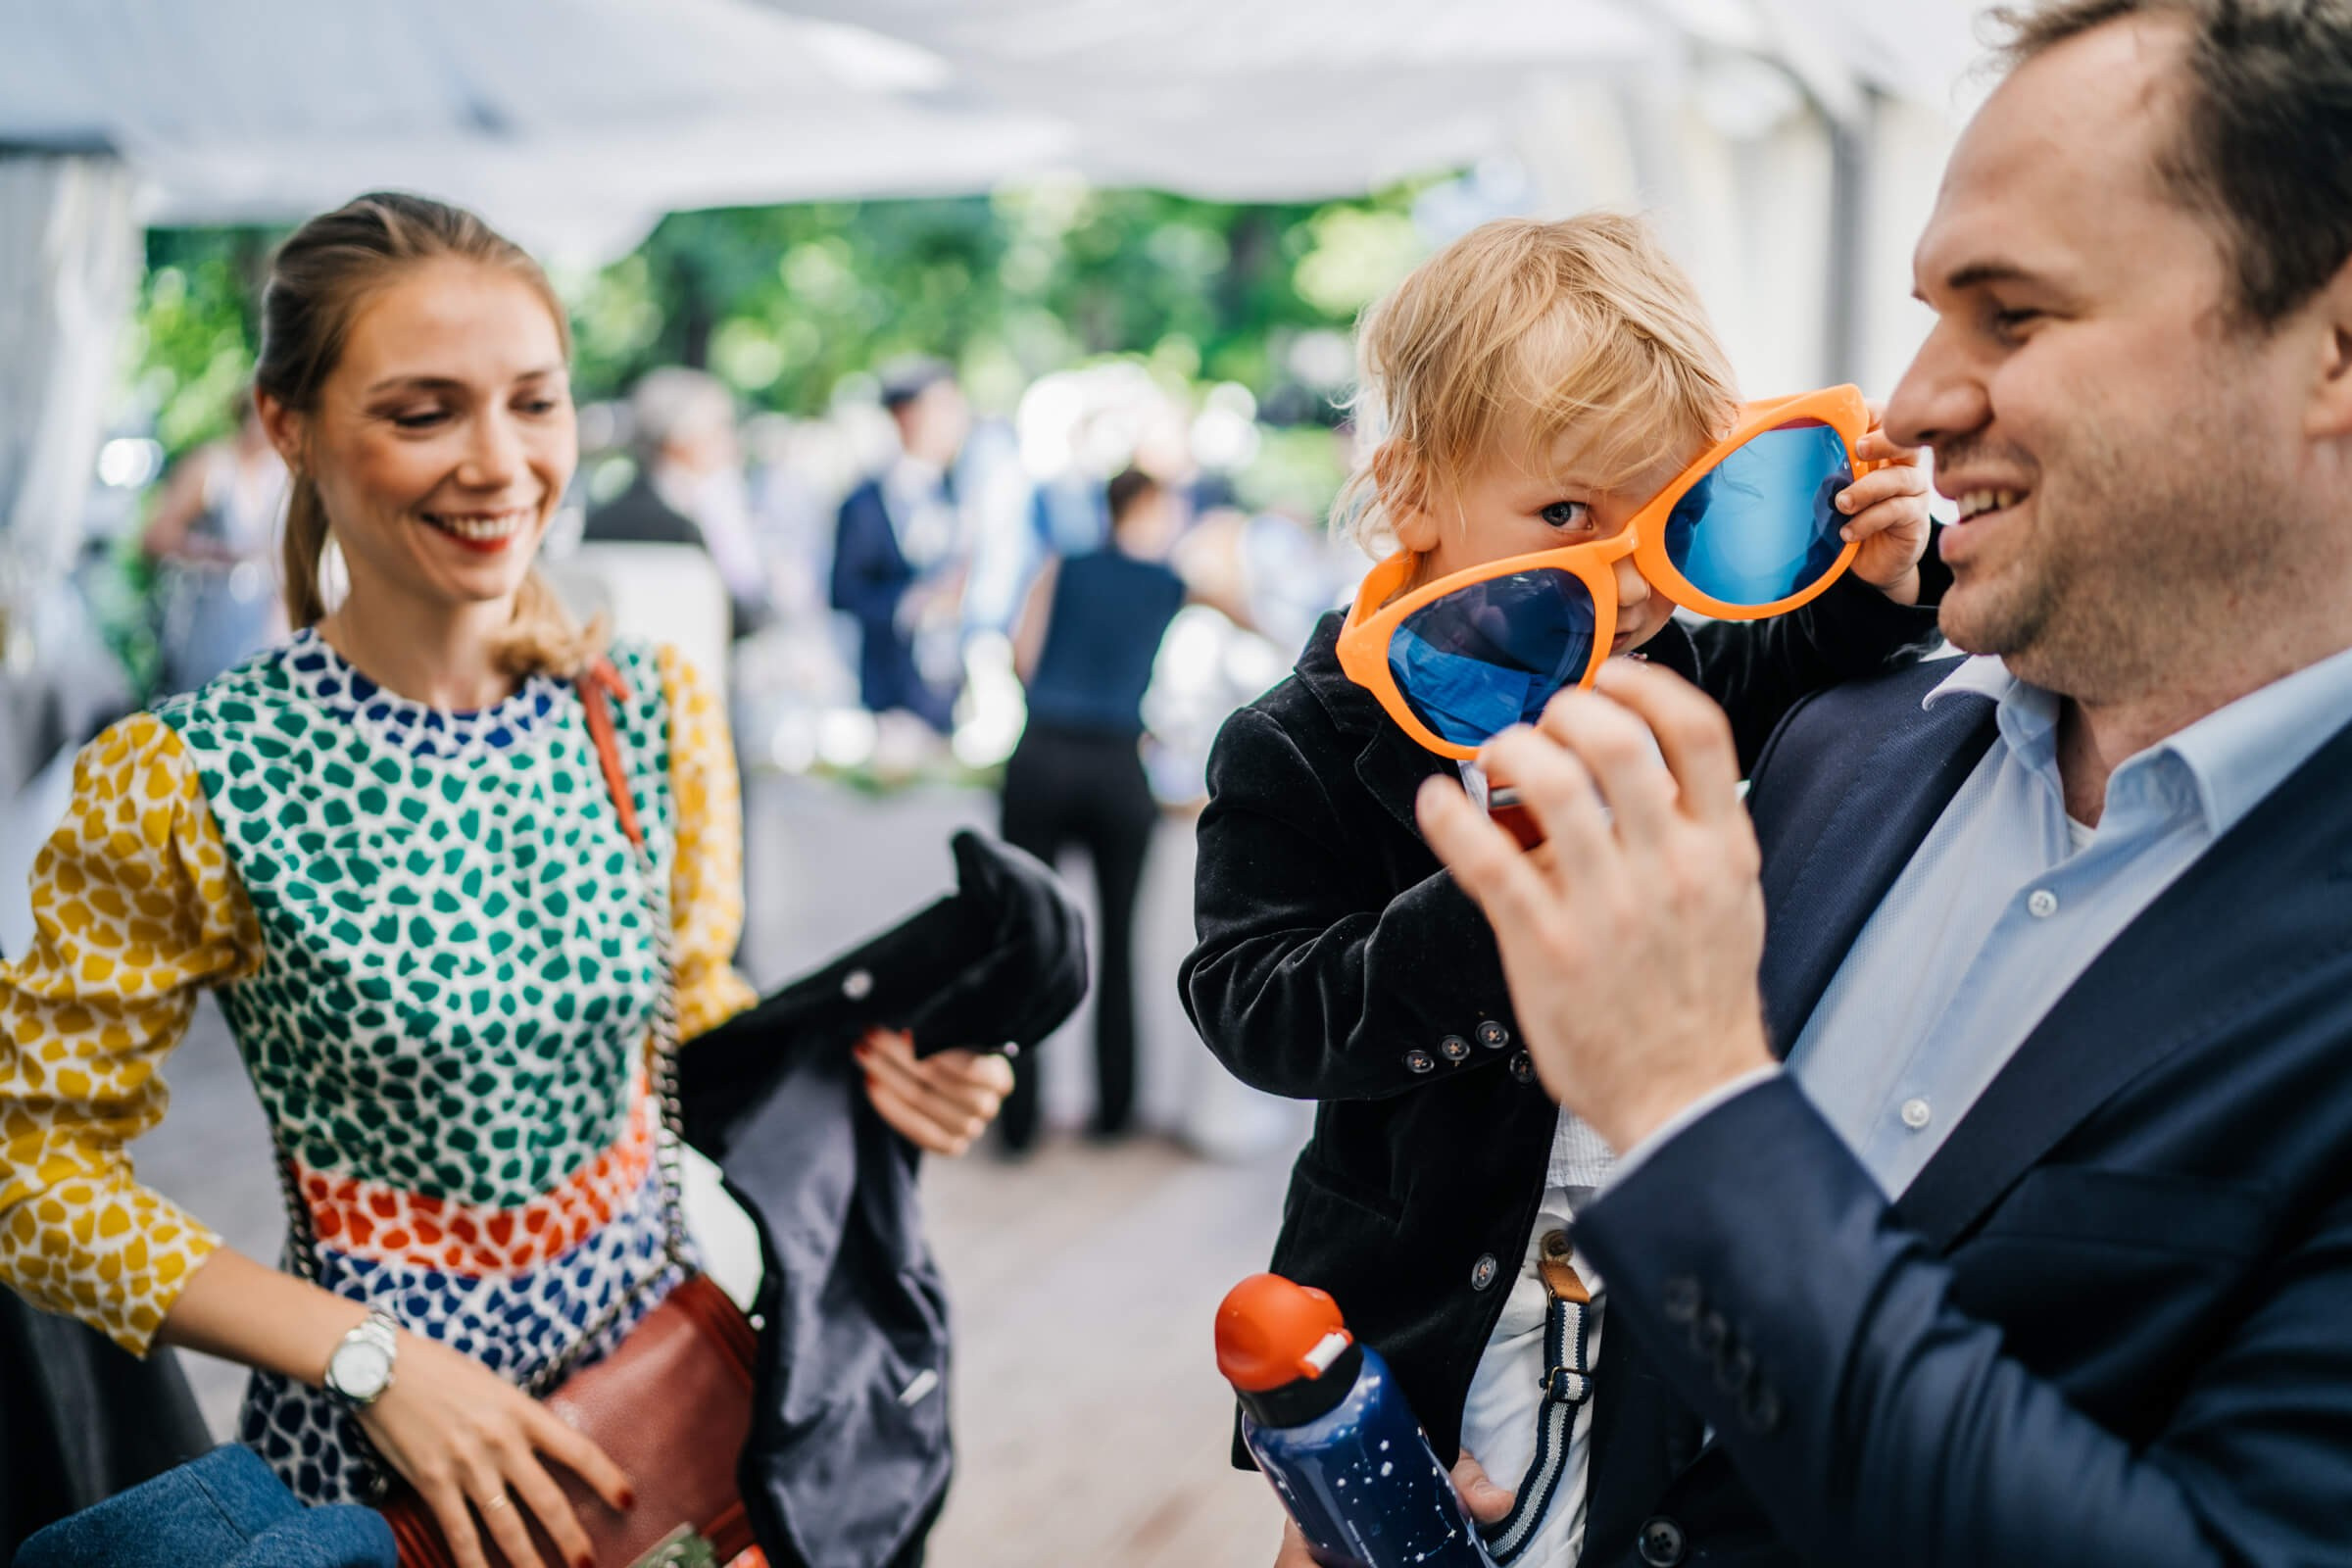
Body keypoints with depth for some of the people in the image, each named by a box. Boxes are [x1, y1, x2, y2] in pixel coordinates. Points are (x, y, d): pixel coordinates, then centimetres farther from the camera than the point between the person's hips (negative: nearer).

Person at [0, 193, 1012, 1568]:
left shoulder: (659, 715, -6)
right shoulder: (185, 784, -18)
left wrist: (853, 1063, -11)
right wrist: (369, 1356, -20)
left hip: (664, 1349, 4)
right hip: (375, 1439, -4)